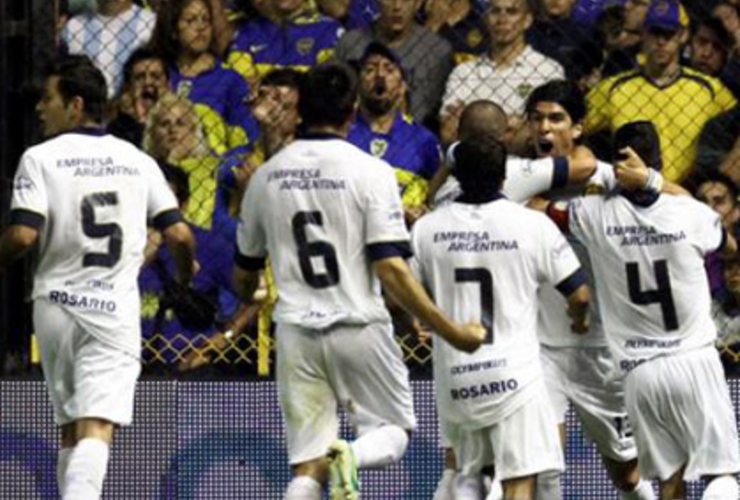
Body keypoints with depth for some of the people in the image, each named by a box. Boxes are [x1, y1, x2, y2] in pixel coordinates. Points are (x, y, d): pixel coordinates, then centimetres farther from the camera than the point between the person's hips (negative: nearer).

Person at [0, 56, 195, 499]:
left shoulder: (41, 158, -3)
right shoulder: (137, 160, 6)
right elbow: (179, 234, 3)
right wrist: (186, 270, 25)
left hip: (57, 305, 0)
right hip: (116, 309, 0)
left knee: (71, 427, 16)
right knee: (96, 429, -11)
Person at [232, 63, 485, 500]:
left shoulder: (266, 176, 6)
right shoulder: (371, 172, -7)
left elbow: (244, 275, 16)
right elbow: (391, 269, -15)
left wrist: (250, 298, 40)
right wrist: (452, 332, -10)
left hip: (296, 332, 3)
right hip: (358, 325, -3)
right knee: (393, 431, 12)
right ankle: (351, 456, -22)